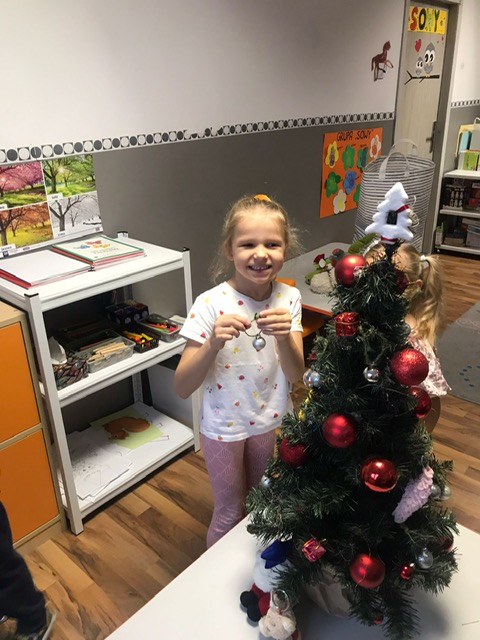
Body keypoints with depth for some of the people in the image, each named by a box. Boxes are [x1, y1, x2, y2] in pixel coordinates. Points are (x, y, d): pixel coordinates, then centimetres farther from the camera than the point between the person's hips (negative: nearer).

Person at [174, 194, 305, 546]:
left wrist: (284, 337, -34)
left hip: (273, 420, 4)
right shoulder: (211, 304, -23)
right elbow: (182, 388, -23)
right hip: (225, 425, -3)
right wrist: (213, 344, -40)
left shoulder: (288, 297, -12)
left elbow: (296, 375, -14)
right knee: (230, 513, 16)